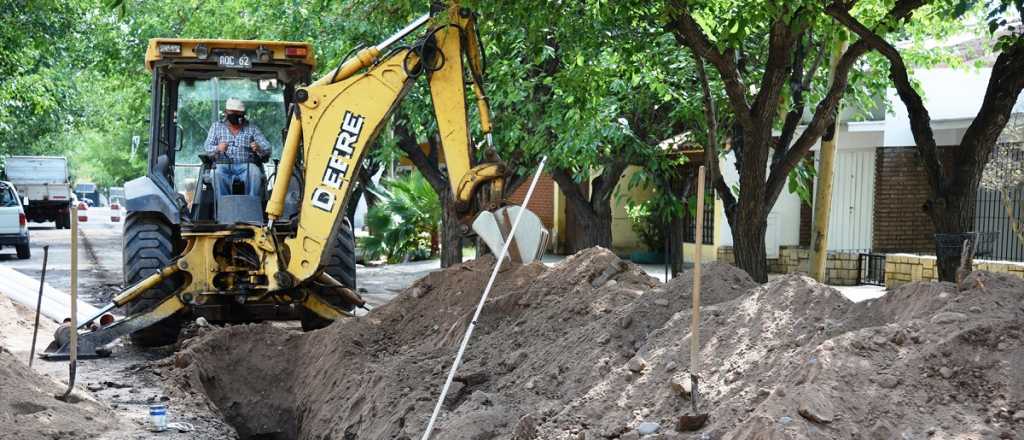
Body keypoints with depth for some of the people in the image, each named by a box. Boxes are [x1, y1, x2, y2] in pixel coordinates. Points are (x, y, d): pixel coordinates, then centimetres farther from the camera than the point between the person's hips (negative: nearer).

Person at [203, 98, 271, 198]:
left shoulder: (252, 128, 18)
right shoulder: (216, 126, 19)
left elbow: (267, 148, 7)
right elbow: (208, 148, 6)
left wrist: (259, 149, -19)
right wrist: (217, 149, -20)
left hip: (246, 165, 0)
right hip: (223, 165, 0)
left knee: (254, 173, -34)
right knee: (217, 174, -34)